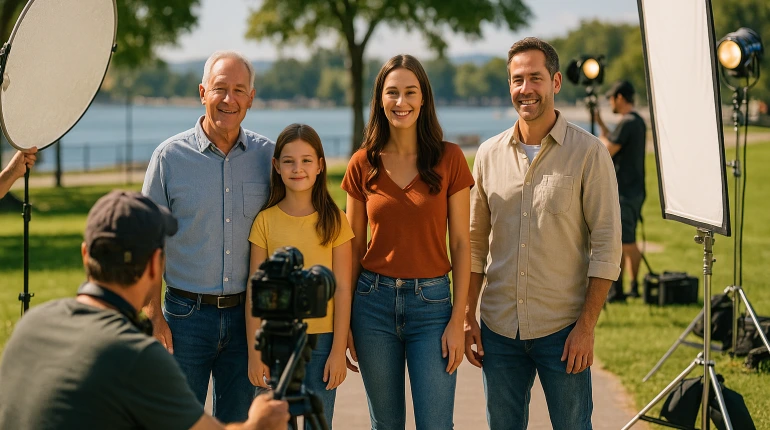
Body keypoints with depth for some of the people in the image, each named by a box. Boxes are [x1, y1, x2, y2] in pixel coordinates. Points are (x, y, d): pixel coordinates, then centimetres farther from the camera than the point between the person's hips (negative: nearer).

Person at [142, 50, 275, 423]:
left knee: (238, 420, 10)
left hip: (246, 316, 2)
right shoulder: (170, 156, -3)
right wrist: (153, 317, -6)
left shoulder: (267, 155, 3)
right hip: (186, 314, -2)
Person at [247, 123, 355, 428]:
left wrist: (338, 350, -5)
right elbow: (255, 290, 1)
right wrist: (254, 352, -2)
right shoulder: (265, 221, 0)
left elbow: (342, 289, -1)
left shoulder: (334, 221, -1)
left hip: (322, 340, 0)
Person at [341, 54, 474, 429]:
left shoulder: (449, 158, -2)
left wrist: (457, 320, -6)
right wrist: (345, 321, 5)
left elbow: (460, 244, -1)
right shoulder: (363, 163, 2)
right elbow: (353, 247, 8)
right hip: (374, 300, 2)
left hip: (431, 302, -2)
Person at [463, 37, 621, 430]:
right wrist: (468, 317, 6)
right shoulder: (489, 154, 7)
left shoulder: (588, 153, -5)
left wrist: (586, 325, -12)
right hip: (499, 328, 4)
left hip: (562, 331, -3)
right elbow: (475, 243, 12)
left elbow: (606, 246, -7)